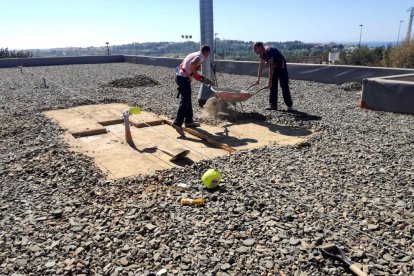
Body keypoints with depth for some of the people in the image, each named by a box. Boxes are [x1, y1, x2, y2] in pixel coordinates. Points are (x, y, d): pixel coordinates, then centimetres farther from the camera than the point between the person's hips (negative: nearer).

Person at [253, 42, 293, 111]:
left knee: (284, 86, -10)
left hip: (281, 66, -9)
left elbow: (271, 67, -32)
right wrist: (258, 79, 3)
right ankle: (273, 105, 9)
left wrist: (269, 81, -31)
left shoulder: (269, 51, -30)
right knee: (272, 86, 5)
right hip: (274, 67, 9)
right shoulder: (262, 54, -3)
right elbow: (261, 66, 5)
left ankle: (289, 105, -4)